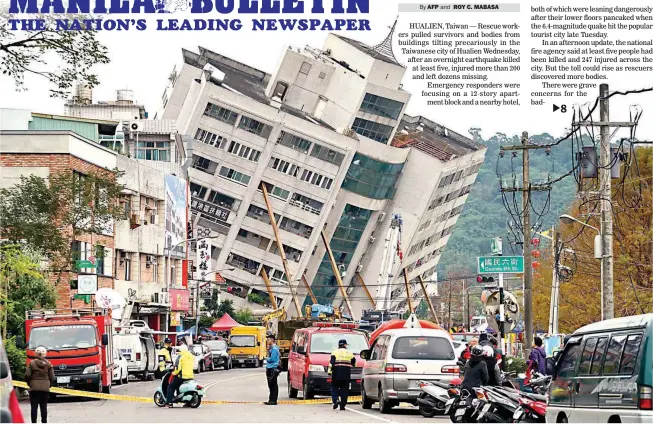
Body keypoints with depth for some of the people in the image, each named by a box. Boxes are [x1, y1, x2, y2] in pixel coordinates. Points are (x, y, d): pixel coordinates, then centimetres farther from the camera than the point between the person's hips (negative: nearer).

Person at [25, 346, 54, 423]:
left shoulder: (32, 363, -3)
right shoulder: (48, 364, 2)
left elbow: (27, 375, -7)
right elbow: (52, 377, 0)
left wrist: (29, 383, 10)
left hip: (34, 388, -2)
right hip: (45, 388, 2)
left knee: (34, 406, 0)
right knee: (44, 406, 5)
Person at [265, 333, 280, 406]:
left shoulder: (274, 349, -14)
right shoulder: (271, 348, 17)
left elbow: (272, 359, -20)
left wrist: (267, 359, 0)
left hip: (273, 369, -10)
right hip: (270, 369, 10)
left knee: (273, 385, -7)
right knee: (271, 385, 12)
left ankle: (273, 400, -6)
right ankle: (271, 400, 16)